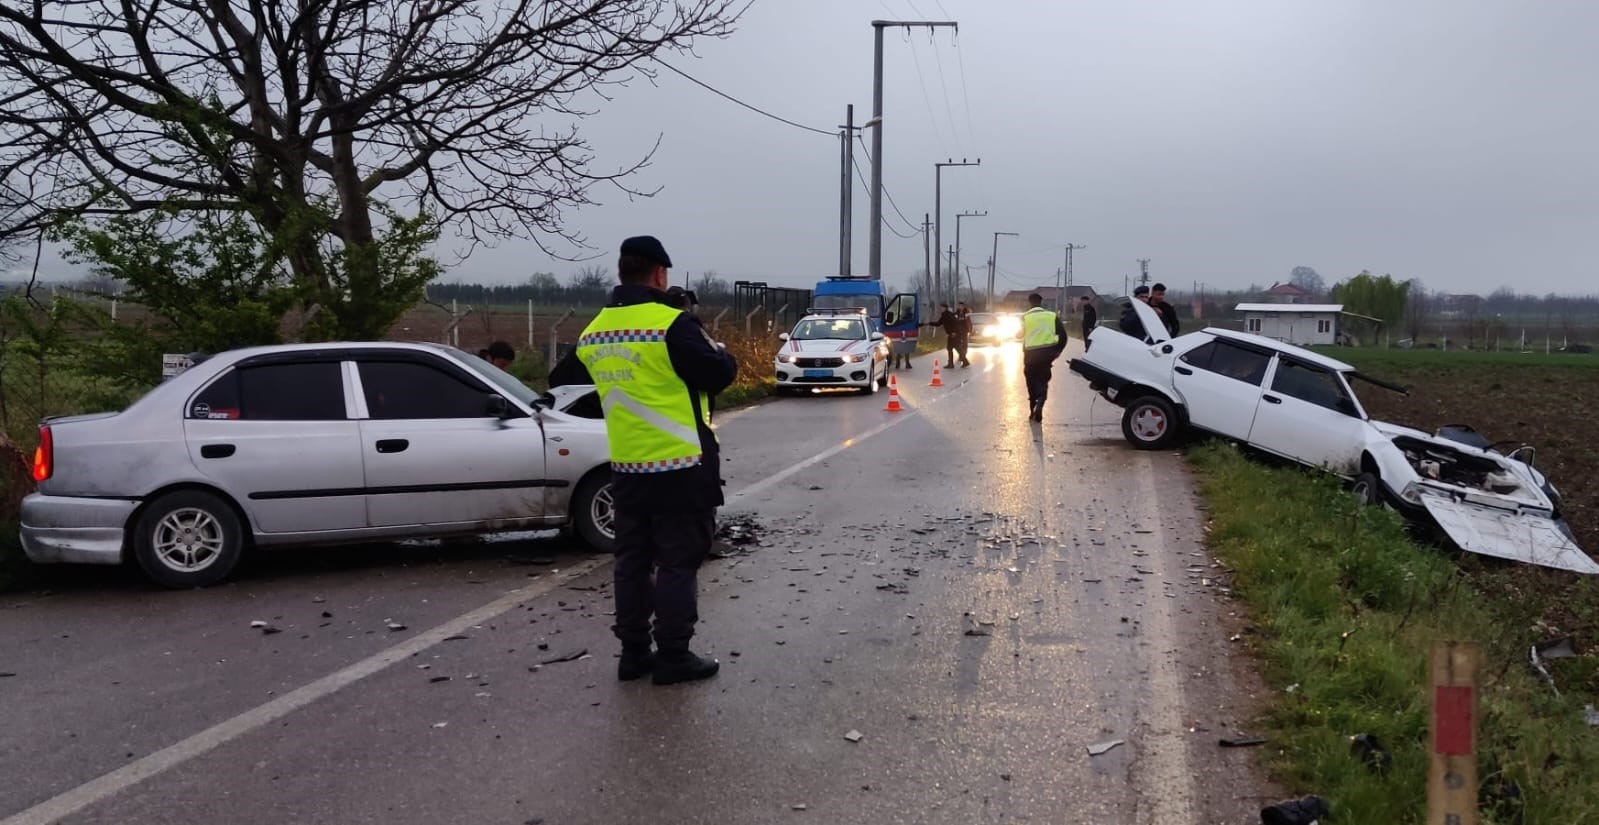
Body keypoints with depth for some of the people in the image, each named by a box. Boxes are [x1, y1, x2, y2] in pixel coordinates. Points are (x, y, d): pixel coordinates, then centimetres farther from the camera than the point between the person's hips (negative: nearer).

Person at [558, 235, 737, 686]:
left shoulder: (594, 332, 6)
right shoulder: (672, 323, -16)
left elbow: (568, 377, 21)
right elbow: (720, 374, -14)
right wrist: (714, 348, 7)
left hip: (626, 468, 6)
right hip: (680, 468, -6)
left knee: (633, 560, 14)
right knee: (678, 562, 2)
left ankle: (634, 652, 20)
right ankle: (673, 656, 6)